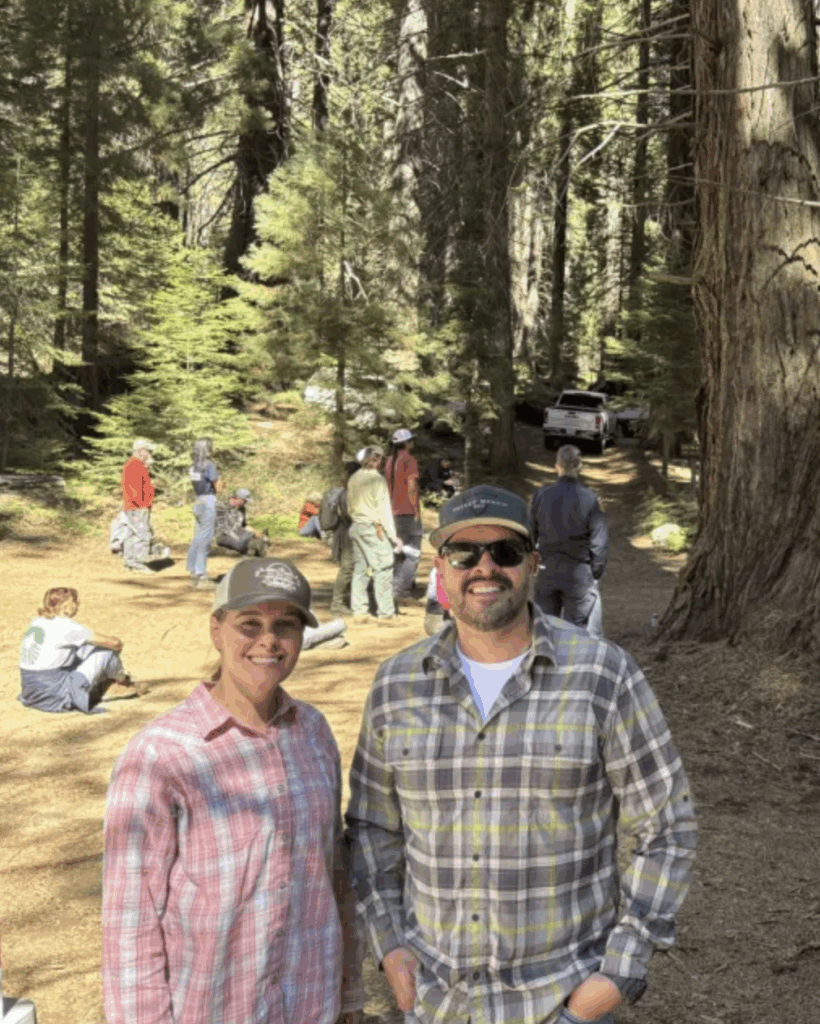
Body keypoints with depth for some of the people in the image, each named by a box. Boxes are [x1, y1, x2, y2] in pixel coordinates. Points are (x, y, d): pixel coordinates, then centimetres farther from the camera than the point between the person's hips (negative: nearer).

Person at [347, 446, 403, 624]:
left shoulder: (353, 479, 9)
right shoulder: (377, 479, -13)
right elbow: (384, 511, -13)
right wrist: (393, 537, -9)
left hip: (356, 527, 8)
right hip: (374, 529, -8)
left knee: (359, 569, 12)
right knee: (383, 570, -3)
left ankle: (359, 611, 15)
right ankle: (385, 614, -3)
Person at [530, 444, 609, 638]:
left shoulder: (540, 495, 0)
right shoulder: (590, 499, -8)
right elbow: (600, 541, -7)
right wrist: (596, 571, 3)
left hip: (547, 572, 3)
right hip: (579, 574, -3)